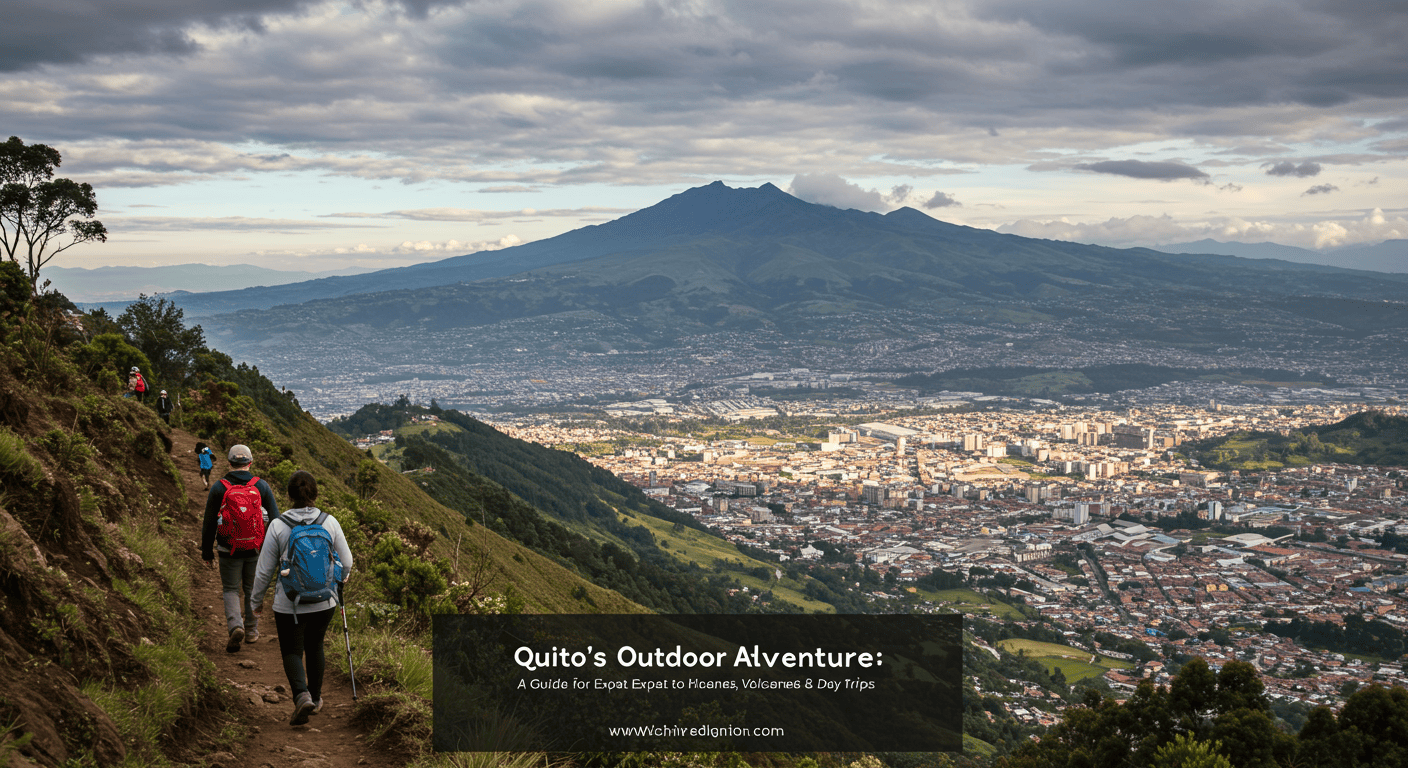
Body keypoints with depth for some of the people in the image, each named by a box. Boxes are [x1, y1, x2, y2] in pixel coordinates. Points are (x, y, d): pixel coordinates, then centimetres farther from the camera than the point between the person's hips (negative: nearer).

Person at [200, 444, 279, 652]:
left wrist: (207, 552, 9)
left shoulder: (218, 488, -3)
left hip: (229, 550, -1)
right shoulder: (262, 486, -1)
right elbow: (275, 519, 0)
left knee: (231, 590, 8)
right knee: (253, 589, 16)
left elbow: (208, 524, 0)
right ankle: (251, 630, 22)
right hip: (256, 550, 1)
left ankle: (235, 626, -13)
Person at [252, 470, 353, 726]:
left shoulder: (278, 526, -11)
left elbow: (264, 570, -5)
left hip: (290, 604, -2)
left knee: (292, 651, 9)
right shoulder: (330, 522, -7)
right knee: (315, 647, 23)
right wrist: (336, 583, 24)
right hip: (324, 602, 2)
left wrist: (257, 600, 10)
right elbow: (346, 563, 2)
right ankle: (316, 698, 33)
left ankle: (302, 695, -14)